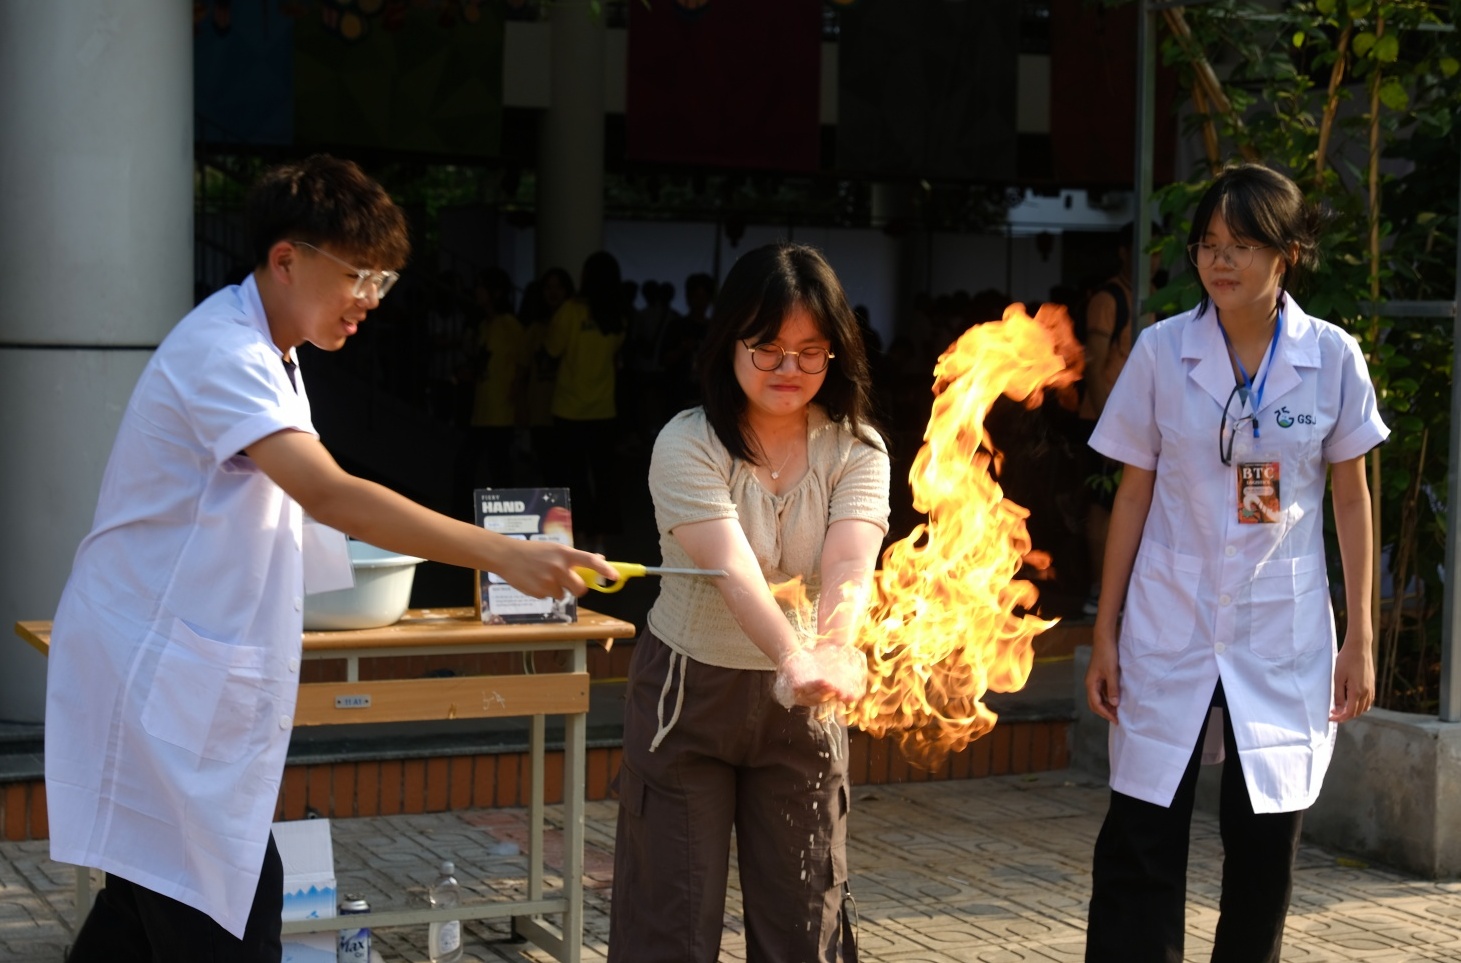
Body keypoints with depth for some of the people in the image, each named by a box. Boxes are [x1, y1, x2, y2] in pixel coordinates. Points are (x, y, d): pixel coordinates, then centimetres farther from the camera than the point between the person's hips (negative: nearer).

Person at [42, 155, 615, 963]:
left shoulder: (269, 354, 13)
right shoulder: (223, 355, -20)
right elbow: (331, 495, -34)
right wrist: (500, 554, -39)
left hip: (184, 678, 10)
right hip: (157, 676, -10)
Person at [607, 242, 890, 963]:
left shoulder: (855, 449, -8)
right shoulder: (688, 445, -17)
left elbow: (850, 565, -25)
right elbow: (734, 570, -32)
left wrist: (834, 647, -46)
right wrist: (794, 655, -50)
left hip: (801, 704, 3)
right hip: (688, 688, -2)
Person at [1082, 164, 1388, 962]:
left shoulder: (1332, 357, -3)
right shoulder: (1160, 351, -3)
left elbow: (1350, 497, 5)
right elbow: (1134, 493, 3)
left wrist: (1359, 639, 3)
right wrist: (1105, 634, 2)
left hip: (1282, 638, 1)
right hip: (1170, 632, 0)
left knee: (1265, 847, 7)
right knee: (1141, 844, -1)